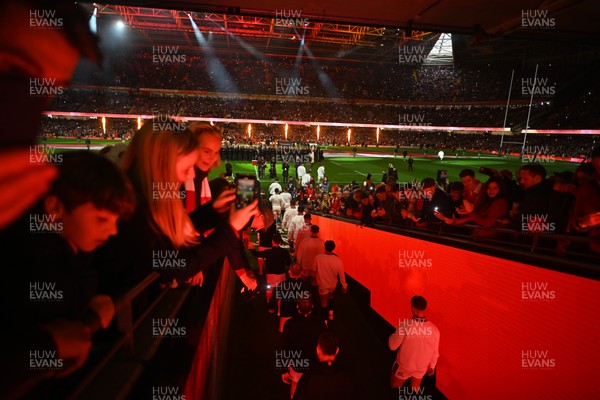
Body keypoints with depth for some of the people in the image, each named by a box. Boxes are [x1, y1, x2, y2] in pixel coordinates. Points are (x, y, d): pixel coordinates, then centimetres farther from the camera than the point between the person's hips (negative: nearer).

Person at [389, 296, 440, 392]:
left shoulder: (405, 326, -32)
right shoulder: (434, 329, -21)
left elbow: (393, 346, -20)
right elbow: (435, 352, -6)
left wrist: (392, 336, 2)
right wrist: (432, 366, 13)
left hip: (404, 366, -3)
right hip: (422, 367, 4)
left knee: (395, 390, 22)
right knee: (415, 390, 30)